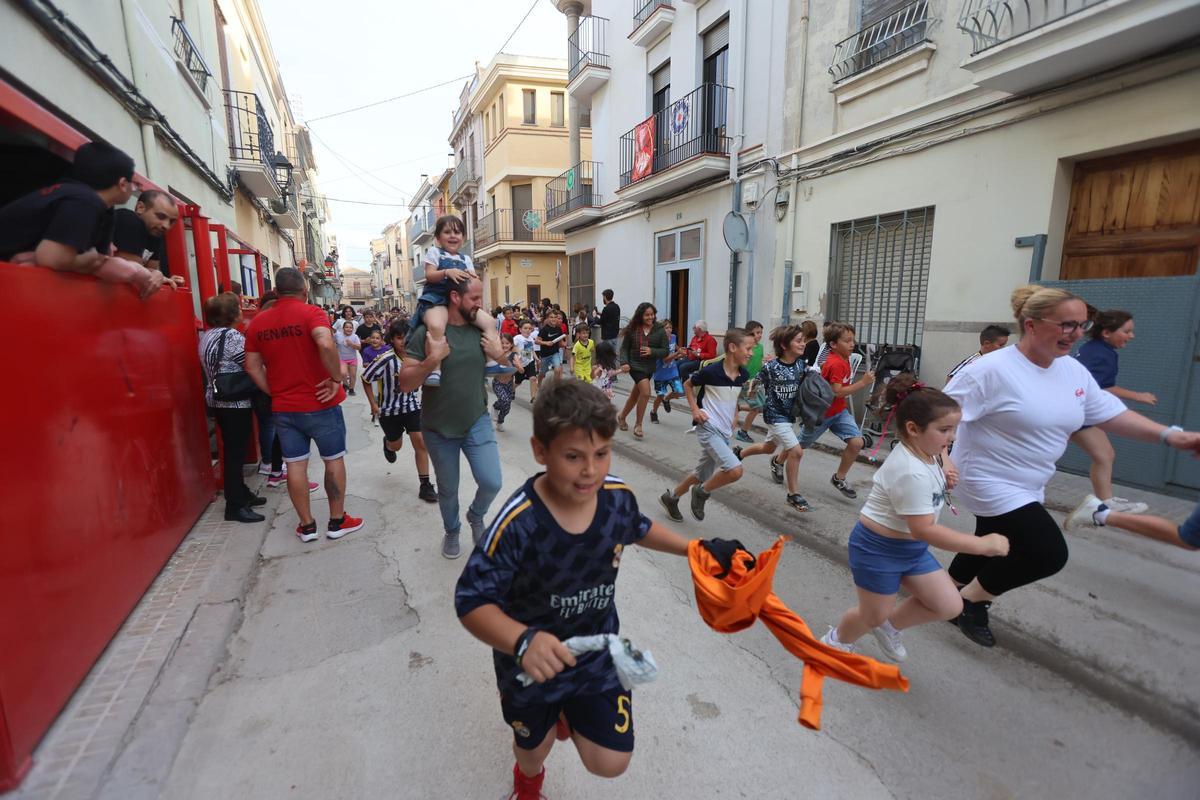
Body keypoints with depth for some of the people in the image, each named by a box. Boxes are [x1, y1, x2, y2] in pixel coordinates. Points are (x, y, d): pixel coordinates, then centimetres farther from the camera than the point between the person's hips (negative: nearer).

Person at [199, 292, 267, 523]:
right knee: (236, 453, -3)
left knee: (232, 450, 17)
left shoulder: (207, 336, 12)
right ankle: (235, 506, 4)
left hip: (217, 401, 9)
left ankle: (240, 493, 29)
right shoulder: (232, 336, -18)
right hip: (235, 403, -9)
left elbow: (222, 367, 15)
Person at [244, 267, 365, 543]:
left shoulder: (258, 321, 6)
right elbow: (326, 344, -31)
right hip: (320, 403, -4)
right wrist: (337, 378, -21)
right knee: (334, 460, 10)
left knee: (295, 465, 10)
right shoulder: (310, 312, -11)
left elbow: (252, 366, 7)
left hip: (283, 407, 5)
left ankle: (307, 526, 20)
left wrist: (274, 393, 13)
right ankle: (337, 521, 18)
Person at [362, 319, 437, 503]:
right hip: (390, 410, -2)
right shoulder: (385, 359, -23)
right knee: (396, 446, 17)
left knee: (421, 443, -8)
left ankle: (425, 485, 1)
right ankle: (387, 443, 56)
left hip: (412, 406, 2)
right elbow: (366, 379, -10)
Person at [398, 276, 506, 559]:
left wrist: (500, 356, -14)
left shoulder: (482, 331, -2)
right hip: (439, 428, -2)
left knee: (492, 483, -8)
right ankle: (452, 531, 44)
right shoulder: (427, 332, -13)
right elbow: (405, 384, -16)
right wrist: (433, 359, -30)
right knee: (448, 490, 14)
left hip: (477, 422, 2)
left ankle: (476, 516, 27)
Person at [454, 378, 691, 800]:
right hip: (530, 664, -2)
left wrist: (691, 548, 3)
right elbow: (472, 602, -29)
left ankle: (571, 711, 41)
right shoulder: (518, 524, -34)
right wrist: (522, 641, -45)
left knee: (610, 763, 5)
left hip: (598, 650, 3)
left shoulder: (619, 497, -19)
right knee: (534, 746, 25)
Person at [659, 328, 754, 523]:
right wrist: (695, 409, -10)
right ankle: (702, 493, 4)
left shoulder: (743, 374, 1)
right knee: (735, 470, -22)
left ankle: (671, 497, 38)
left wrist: (733, 421, 15)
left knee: (702, 475, 17)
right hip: (708, 428, -7)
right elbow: (688, 384, 0)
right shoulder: (711, 371, -18)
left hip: (725, 432, 7)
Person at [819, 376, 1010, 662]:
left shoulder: (924, 453, -2)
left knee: (950, 606, 8)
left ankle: (889, 626, 32)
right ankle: (836, 641, 40)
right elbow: (924, 530, -29)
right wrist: (983, 544, -24)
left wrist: (945, 483, -1)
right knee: (873, 616, 9)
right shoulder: (911, 472, -31)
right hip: (878, 548, -9)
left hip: (911, 547, 9)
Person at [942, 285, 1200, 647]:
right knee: (1048, 553, -8)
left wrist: (1170, 435, 0)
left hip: (1028, 486, 9)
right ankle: (971, 599, 12)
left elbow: (1109, 412, 12)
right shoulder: (992, 369, -22)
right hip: (991, 483, -9)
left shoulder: (1074, 371, 3)